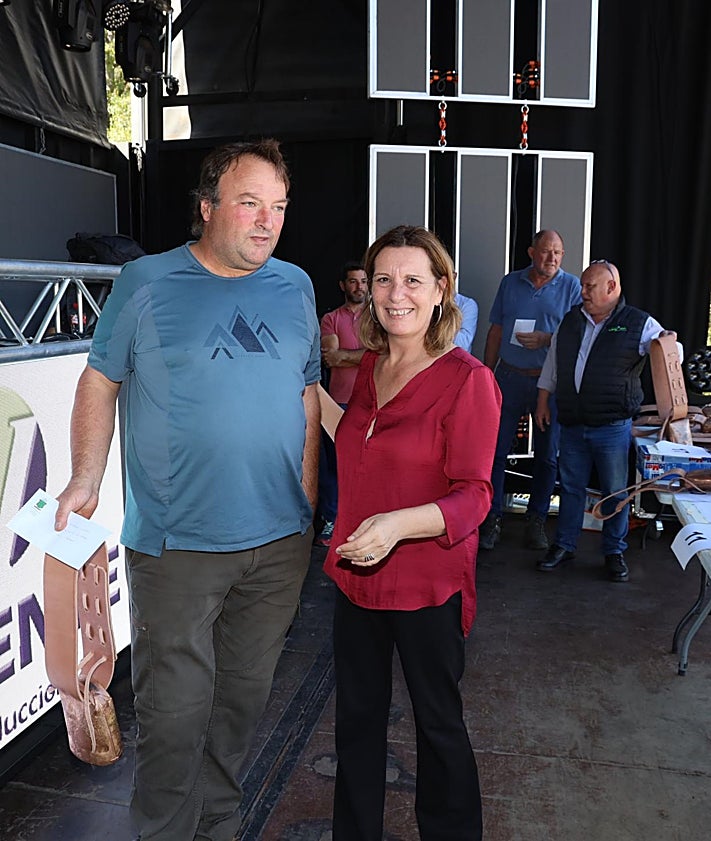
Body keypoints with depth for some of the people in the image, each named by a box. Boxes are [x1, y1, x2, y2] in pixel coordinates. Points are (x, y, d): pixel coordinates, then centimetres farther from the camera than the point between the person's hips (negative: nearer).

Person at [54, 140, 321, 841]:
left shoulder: (295, 287, 7)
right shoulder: (147, 283, -3)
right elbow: (100, 381, 2)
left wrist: (306, 495, 9)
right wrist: (85, 480, -7)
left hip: (281, 540, 4)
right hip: (176, 544, -3)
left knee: (243, 697, 17)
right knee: (174, 710, 4)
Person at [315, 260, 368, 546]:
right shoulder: (330, 319, 9)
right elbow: (329, 358, -5)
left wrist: (343, 355, -10)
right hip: (339, 402, 1)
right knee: (331, 462, 3)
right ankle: (331, 520, 15)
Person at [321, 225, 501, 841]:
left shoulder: (467, 380, -14)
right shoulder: (368, 368, 6)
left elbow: (473, 495, -17)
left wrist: (398, 524, -32)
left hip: (428, 586, -6)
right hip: (356, 577, 6)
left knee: (438, 723, 15)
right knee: (356, 719, 20)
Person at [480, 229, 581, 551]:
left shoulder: (572, 286, 1)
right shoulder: (510, 282, 8)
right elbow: (496, 332, 10)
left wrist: (545, 340, -18)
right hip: (509, 377, 1)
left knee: (547, 455, 7)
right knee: (496, 449, 1)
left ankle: (536, 521, 20)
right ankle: (492, 518, 11)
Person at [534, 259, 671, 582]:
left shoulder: (640, 324, -3)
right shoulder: (570, 321, 10)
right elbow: (552, 365, 16)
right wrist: (543, 402, 13)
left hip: (613, 426, -3)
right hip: (572, 423, 4)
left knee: (615, 491, 6)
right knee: (571, 486, 13)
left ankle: (614, 552, 22)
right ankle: (564, 546, 26)